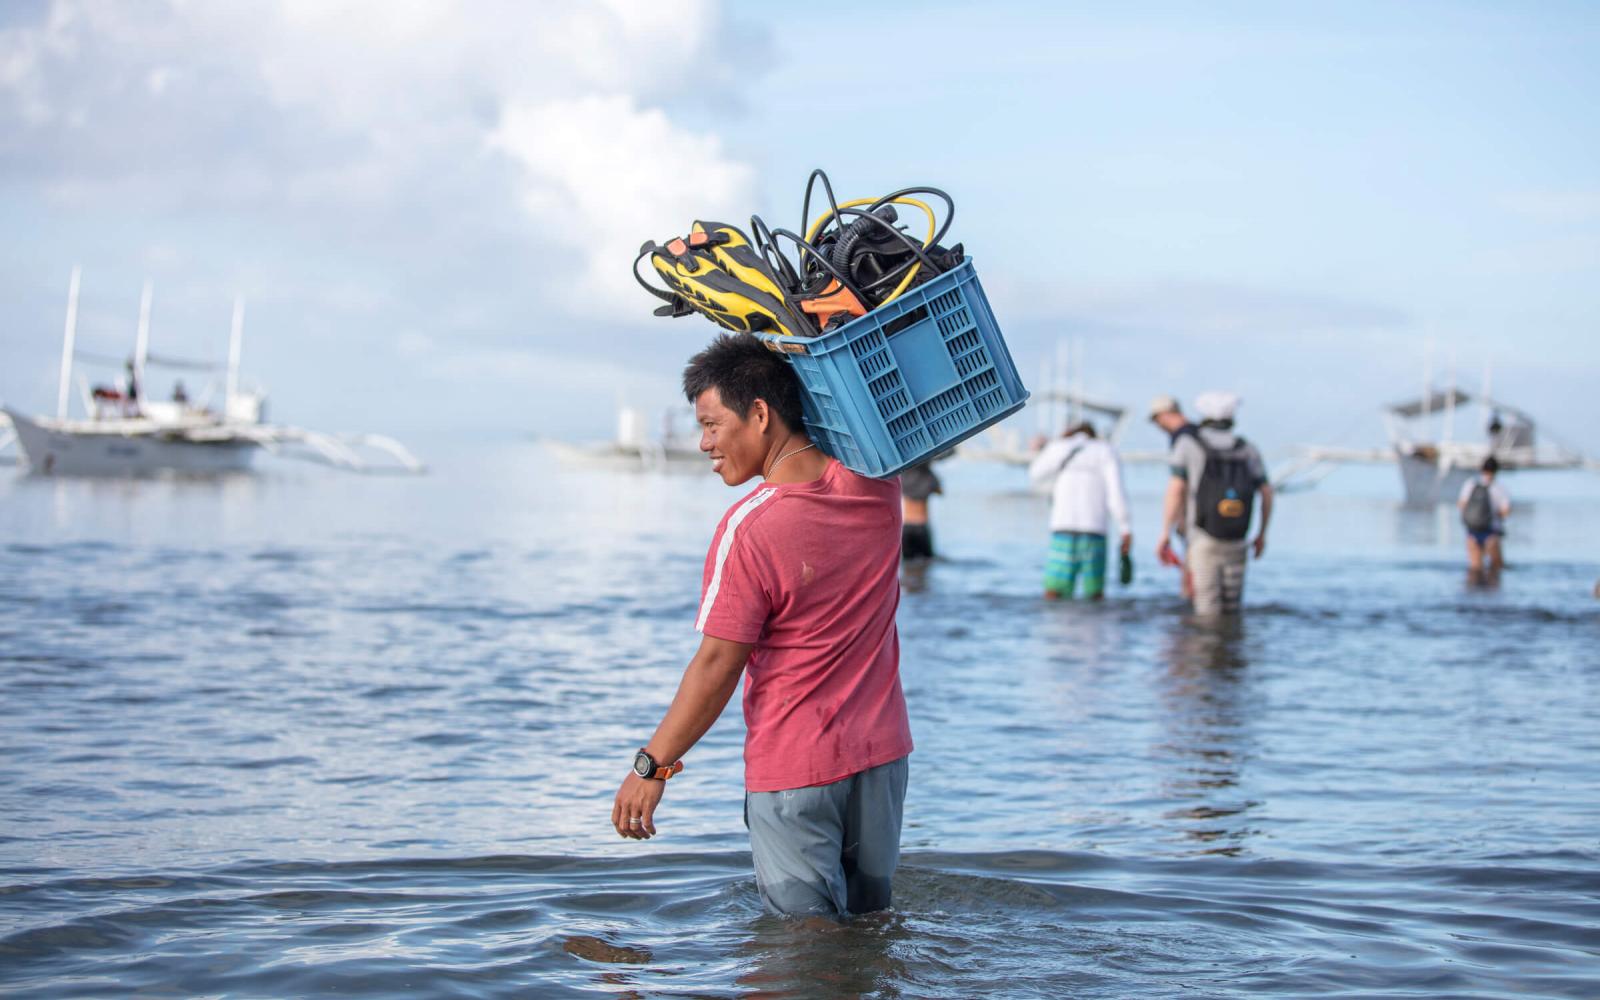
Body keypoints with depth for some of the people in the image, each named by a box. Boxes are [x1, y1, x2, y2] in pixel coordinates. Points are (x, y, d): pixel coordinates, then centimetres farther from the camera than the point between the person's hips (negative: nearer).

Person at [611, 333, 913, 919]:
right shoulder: (873, 485, -4)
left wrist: (652, 765, -7)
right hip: (881, 751, 6)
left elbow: (718, 667, -17)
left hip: (794, 769, -6)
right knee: (868, 920, 18)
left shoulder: (748, 529, -21)